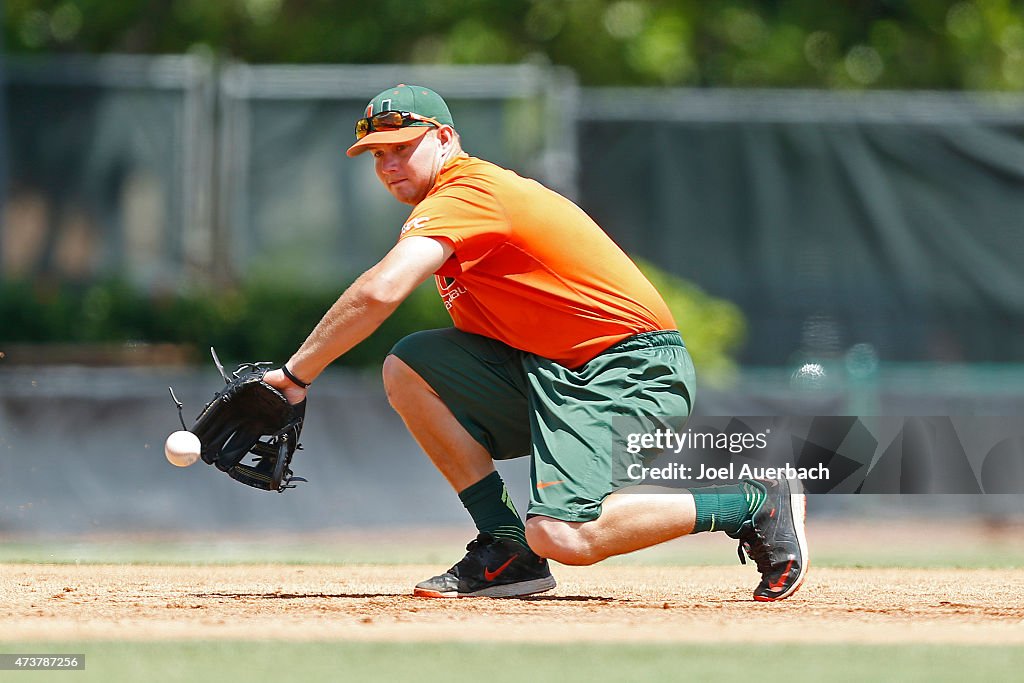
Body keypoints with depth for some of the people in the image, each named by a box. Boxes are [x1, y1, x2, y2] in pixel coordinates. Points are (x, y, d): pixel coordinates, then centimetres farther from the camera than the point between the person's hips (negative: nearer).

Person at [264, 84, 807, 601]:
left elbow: (379, 293, -28)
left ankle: (756, 504, -7)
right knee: (408, 366, 0)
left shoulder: (463, 193, -14)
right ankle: (509, 550, 1)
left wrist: (295, 373, -21)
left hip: (632, 370, -10)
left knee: (561, 536, -25)